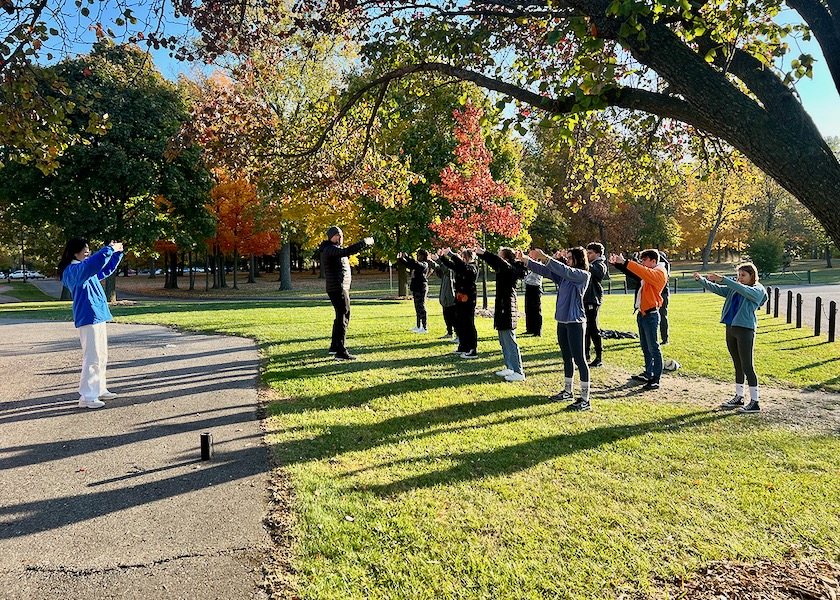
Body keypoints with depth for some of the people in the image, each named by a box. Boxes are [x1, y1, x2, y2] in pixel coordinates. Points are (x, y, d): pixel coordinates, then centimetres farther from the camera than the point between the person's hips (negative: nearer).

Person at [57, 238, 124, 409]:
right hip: (88, 318, -10)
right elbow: (95, 262, -32)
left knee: (102, 357, 16)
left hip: (97, 317, 10)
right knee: (92, 358, -11)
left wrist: (117, 252, 16)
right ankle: (86, 397, -8)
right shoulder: (73, 270, -13)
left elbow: (106, 269, 29)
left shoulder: (87, 270, 16)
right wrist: (110, 249, -22)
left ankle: (99, 390, 25)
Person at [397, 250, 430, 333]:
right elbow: (408, 264, 22)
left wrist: (406, 256, -24)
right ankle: (418, 326, 25)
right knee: (417, 308, 15)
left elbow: (415, 263, -27)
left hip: (422, 288, -9)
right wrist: (400, 258, 8)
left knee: (421, 307, -9)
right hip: (415, 288, 9)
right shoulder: (417, 264, 15)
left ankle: (425, 328, -8)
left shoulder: (425, 264, -10)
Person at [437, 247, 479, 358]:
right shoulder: (460, 267, 12)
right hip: (459, 298, 9)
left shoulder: (472, 268, -12)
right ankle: (463, 346, 26)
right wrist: (442, 256, 4)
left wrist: (451, 254, -31)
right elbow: (450, 264, 20)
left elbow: (462, 265, -31)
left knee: (468, 324, -8)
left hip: (468, 299, -9)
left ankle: (473, 350, -4)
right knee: (460, 323, 15)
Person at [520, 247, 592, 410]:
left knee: (579, 359, -6)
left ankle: (585, 399, -2)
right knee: (567, 358, 17)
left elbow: (565, 270, -26)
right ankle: (568, 391, 30)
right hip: (562, 321, 8)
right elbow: (544, 270, 12)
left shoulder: (583, 275, -10)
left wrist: (545, 258, -30)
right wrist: (526, 259, 3)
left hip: (575, 322, -8)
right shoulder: (563, 276, 11)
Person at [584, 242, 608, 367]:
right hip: (585, 300, 9)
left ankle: (599, 358, -5)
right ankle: (586, 354, 27)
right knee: (585, 328, 15)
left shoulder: (600, 266, -9)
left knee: (593, 329, -8)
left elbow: (590, 269, -29)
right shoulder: (591, 265, 19)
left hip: (593, 301, -9)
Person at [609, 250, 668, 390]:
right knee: (645, 347, 15)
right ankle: (648, 374, 25)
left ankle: (656, 379, -4)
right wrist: (616, 263, -2)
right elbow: (631, 272, 13)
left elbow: (644, 272, -26)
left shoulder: (659, 273, -9)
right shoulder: (645, 274, 17)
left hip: (651, 314, -9)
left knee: (653, 348, -7)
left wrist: (625, 262, -27)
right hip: (642, 314, 9)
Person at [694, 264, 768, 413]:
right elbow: (716, 288, 10)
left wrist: (722, 279, -28)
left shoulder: (758, 290, -4)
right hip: (730, 328, 7)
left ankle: (754, 402, 0)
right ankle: (739, 397, 23)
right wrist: (701, 280, -7)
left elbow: (742, 289, -22)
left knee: (747, 366, -6)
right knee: (738, 365, 14)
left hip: (745, 329, -7)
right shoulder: (734, 288, 17)